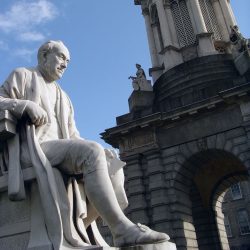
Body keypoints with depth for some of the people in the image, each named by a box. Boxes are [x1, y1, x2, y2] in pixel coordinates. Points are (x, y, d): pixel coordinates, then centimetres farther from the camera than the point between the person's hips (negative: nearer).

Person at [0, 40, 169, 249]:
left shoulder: (62, 96, 30)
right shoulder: (23, 76, 16)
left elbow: (72, 136, 21)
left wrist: (97, 150, 1)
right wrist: (26, 105, -16)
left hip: (59, 150, 7)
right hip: (33, 149, -7)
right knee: (92, 153, -30)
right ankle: (122, 228, -35)